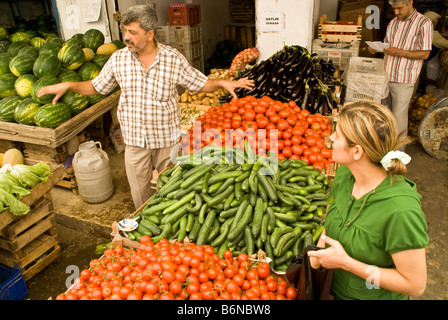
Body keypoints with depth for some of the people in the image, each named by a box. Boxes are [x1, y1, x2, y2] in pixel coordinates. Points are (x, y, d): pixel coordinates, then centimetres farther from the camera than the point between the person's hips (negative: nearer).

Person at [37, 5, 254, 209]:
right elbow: (97, 86, 9)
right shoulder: (118, 59, -3)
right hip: (134, 139, 2)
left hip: (167, 138, -1)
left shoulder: (173, 58, -8)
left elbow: (200, 84, 0)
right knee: (140, 193, 14)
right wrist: (68, 85, -5)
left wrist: (223, 83, -17)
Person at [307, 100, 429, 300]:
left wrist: (345, 262, -28)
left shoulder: (401, 210, -33)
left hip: (375, 296, -5)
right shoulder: (344, 175, -13)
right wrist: (319, 250, -9)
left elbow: (415, 285, -25)